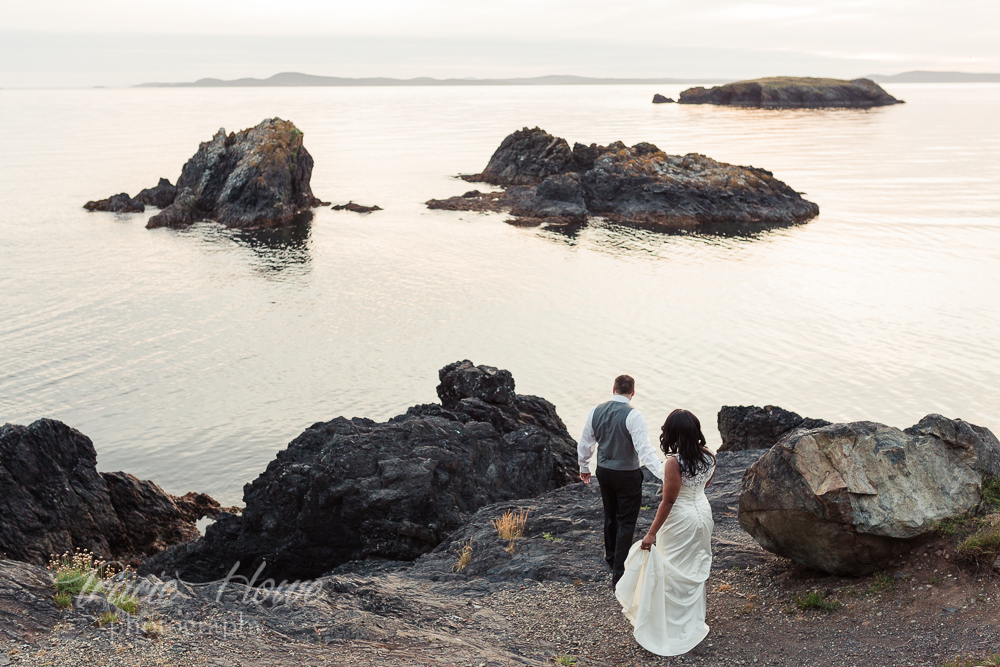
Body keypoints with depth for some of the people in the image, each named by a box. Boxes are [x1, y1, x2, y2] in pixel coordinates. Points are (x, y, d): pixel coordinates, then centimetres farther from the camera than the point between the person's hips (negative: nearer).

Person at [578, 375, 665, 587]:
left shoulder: (596, 411, -2)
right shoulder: (633, 415, -20)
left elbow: (585, 444, 8)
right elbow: (644, 449, -28)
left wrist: (584, 468, 23)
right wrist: (662, 472, -33)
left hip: (603, 472, 6)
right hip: (627, 475, -6)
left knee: (610, 516, 25)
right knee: (626, 522, 4)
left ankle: (611, 558, 45)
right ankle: (618, 574, 4)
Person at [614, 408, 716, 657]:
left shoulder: (675, 462, -26)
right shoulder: (708, 457, -6)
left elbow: (668, 501, -23)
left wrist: (652, 533, -17)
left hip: (680, 521, -7)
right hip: (703, 513, 7)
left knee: (671, 574, 7)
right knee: (696, 571, 21)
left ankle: (667, 631, 17)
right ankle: (694, 625, 35)